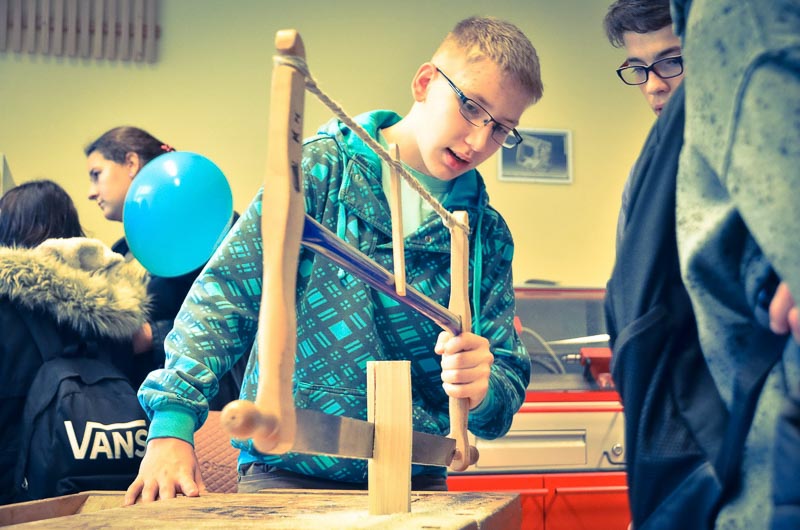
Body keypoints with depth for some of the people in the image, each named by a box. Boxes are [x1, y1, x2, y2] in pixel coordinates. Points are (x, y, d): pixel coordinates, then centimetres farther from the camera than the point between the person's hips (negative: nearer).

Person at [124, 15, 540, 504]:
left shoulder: (488, 236, 11)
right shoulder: (320, 171, 1)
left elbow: (510, 375, 11)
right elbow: (225, 296, -3)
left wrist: (484, 390, -14)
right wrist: (172, 423, -15)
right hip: (287, 473, -5)